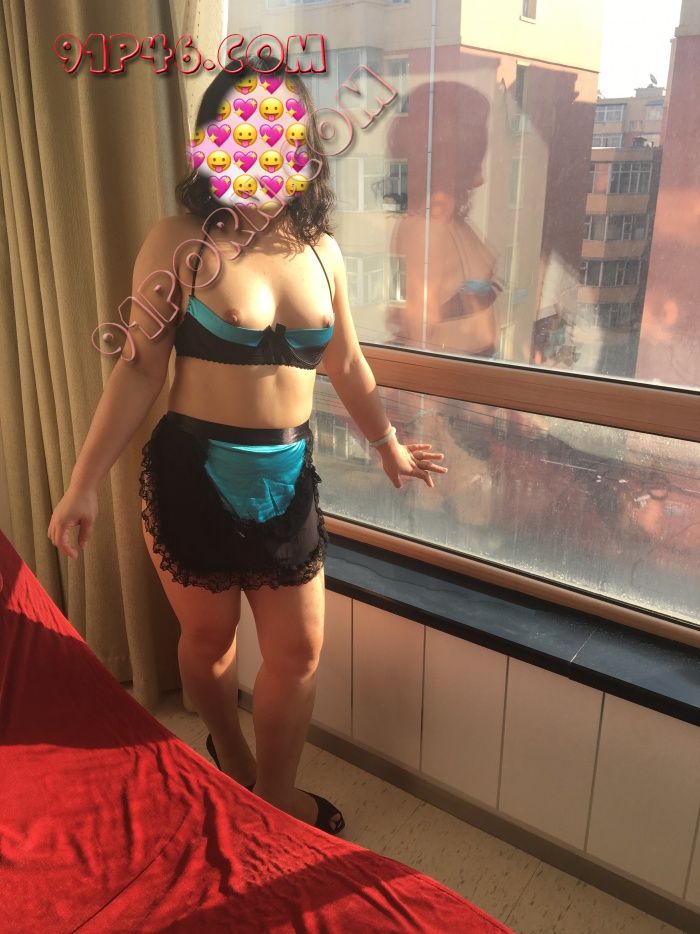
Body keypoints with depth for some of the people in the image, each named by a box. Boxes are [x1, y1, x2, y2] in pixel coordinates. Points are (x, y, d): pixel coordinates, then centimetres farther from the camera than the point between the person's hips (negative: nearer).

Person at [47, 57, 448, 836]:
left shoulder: (321, 250, 4)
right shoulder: (181, 241, -9)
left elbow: (346, 364, 15)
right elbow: (139, 369, -9)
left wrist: (389, 447, 25)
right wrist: (84, 483, -11)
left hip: (287, 478, 4)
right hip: (193, 473, -3)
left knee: (298, 651, 11)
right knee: (209, 638, 16)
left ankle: (275, 797, 36)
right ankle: (231, 759, 47)